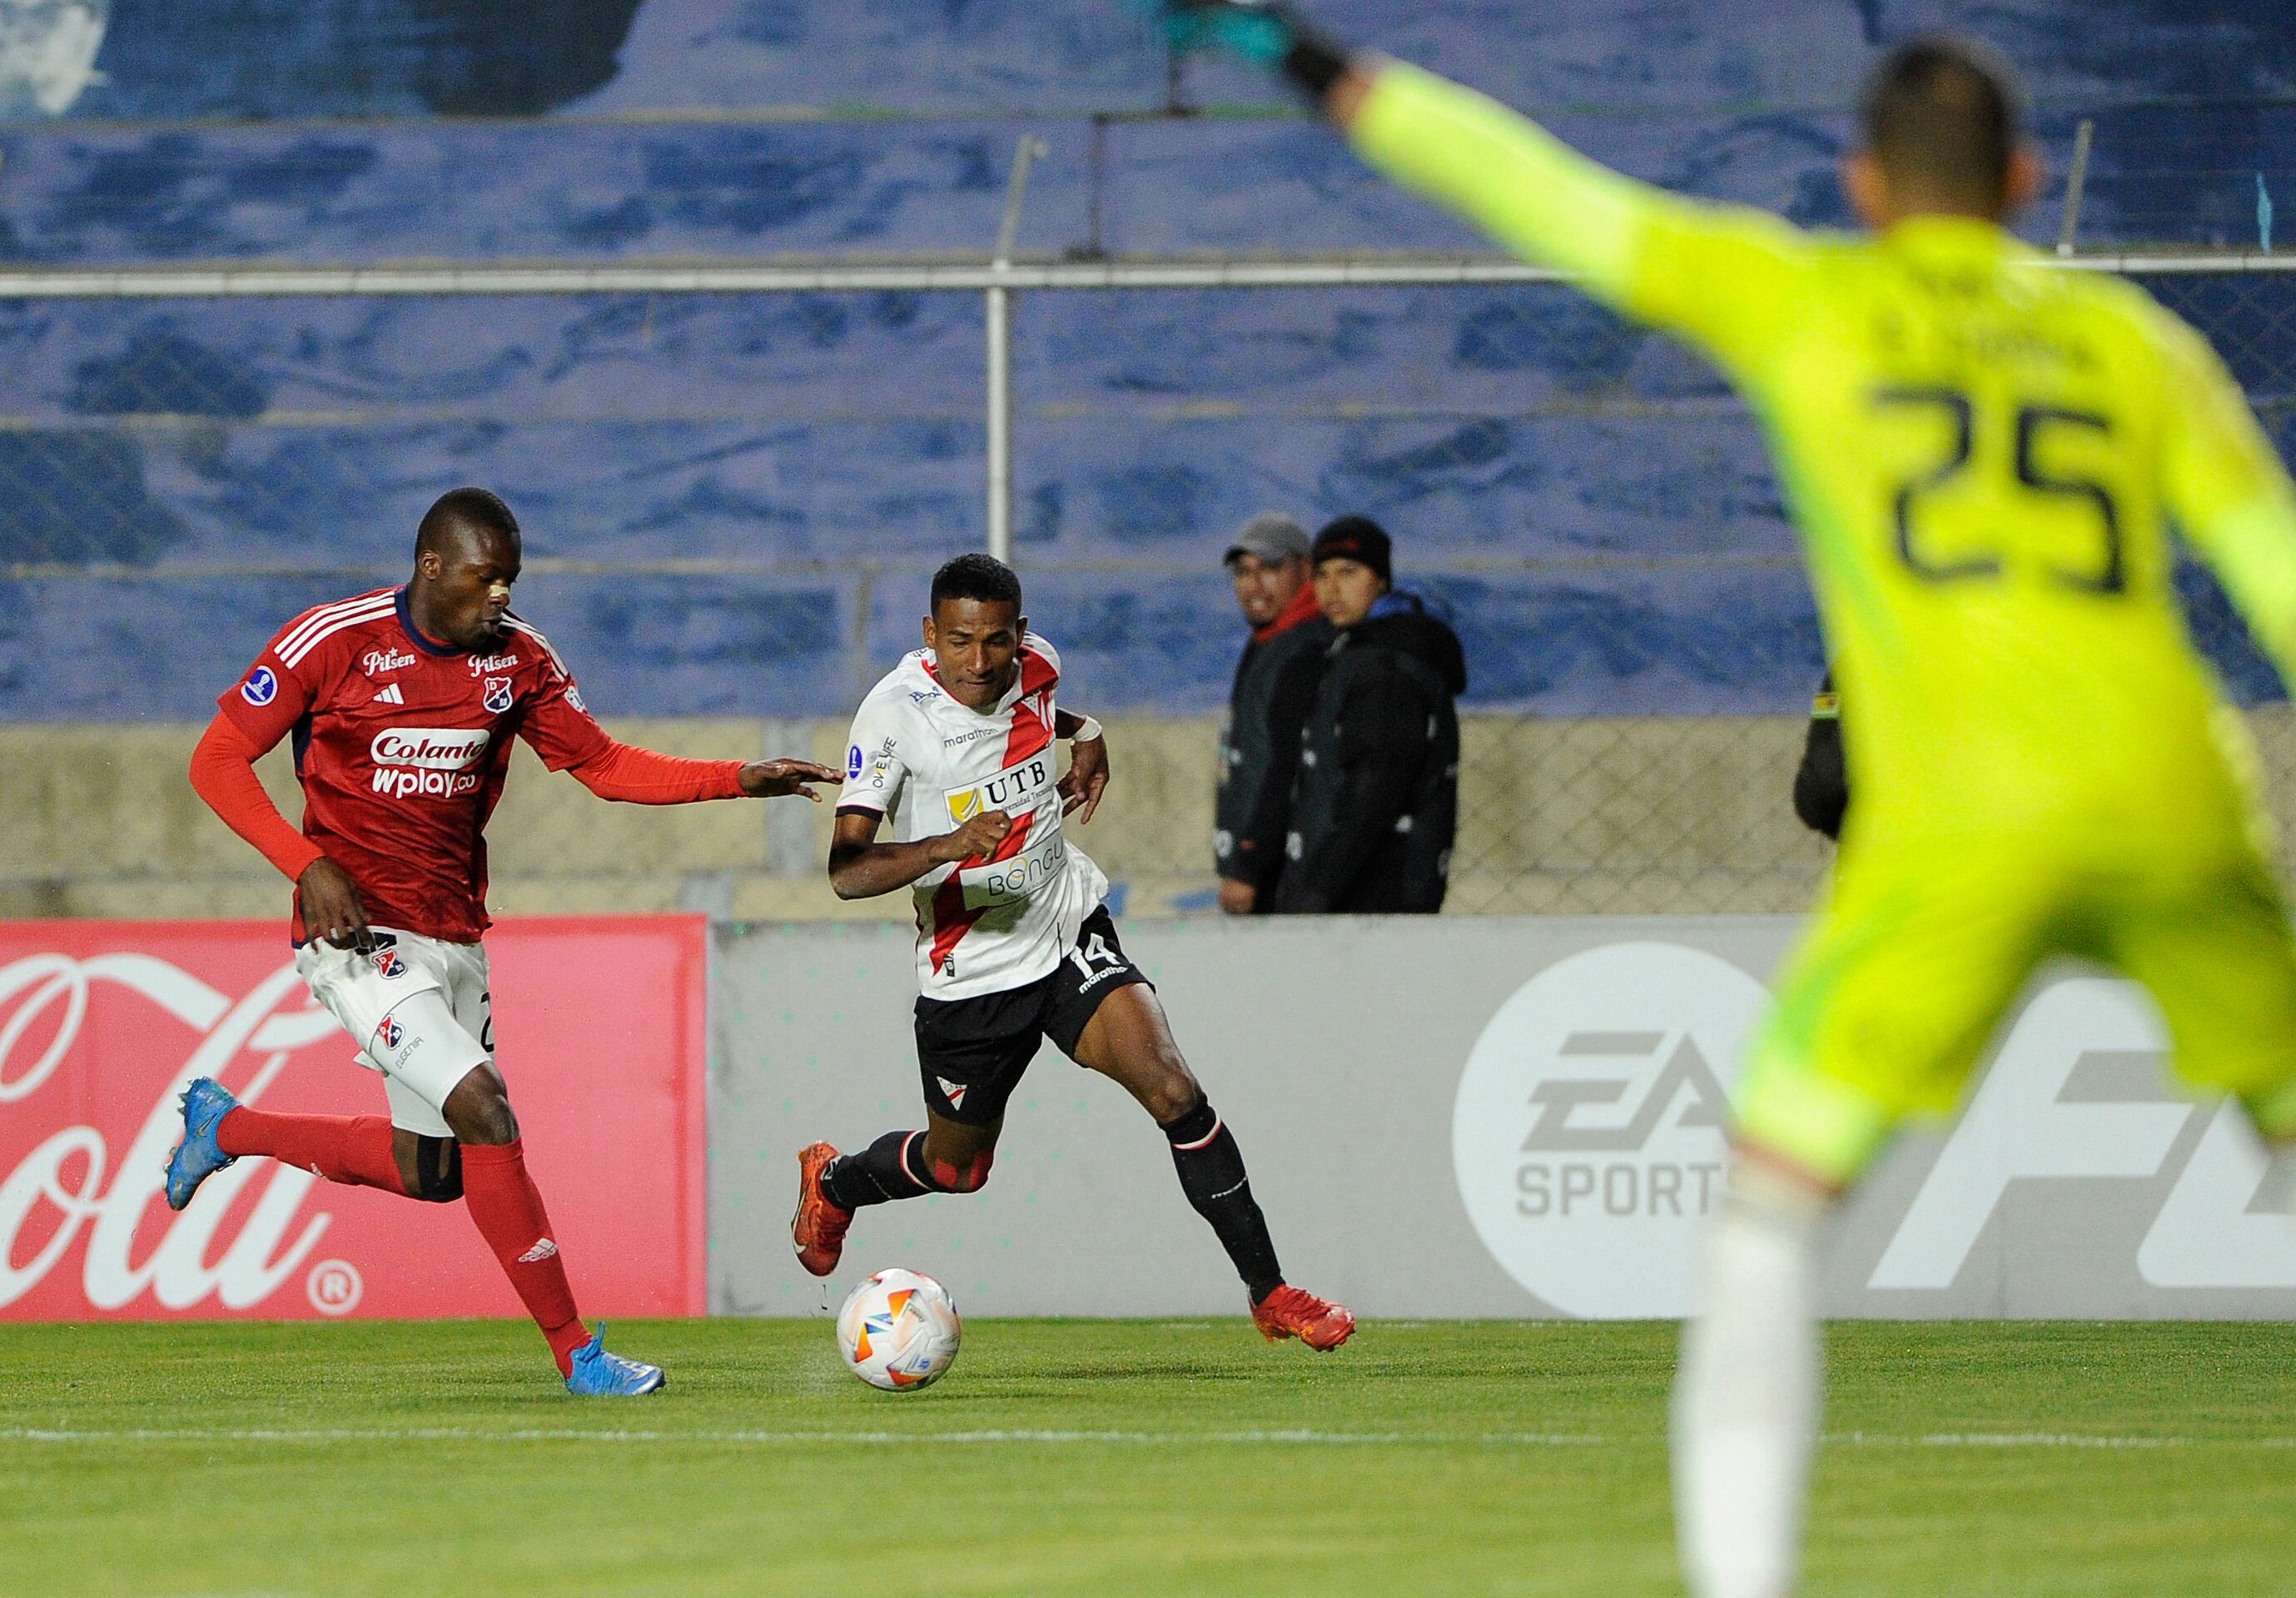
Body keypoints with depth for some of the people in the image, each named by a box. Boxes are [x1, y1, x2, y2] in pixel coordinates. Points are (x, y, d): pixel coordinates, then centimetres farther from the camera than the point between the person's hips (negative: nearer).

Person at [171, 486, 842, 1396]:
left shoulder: (518, 658, 4)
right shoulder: (332, 641, -11)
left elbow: (603, 765, 10)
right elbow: (218, 761, -7)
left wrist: (741, 780, -3)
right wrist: (309, 865, -20)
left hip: (453, 936, 7)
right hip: (361, 936, -7)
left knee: (430, 1174, 14)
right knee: (483, 1109, -22)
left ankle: (227, 1126, 37)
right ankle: (575, 1353, -16)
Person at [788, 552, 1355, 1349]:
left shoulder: (1035, 664, -6)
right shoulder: (895, 712, -21)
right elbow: (845, 871, -29)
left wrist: (1084, 733, 3)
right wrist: (947, 846, -44)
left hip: (1070, 931, 3)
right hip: (969, 974, -3)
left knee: (1172, 1089, -19)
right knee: (954, 1167, 16)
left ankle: (1269, 1292, -12)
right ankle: (831, 1184, 50)